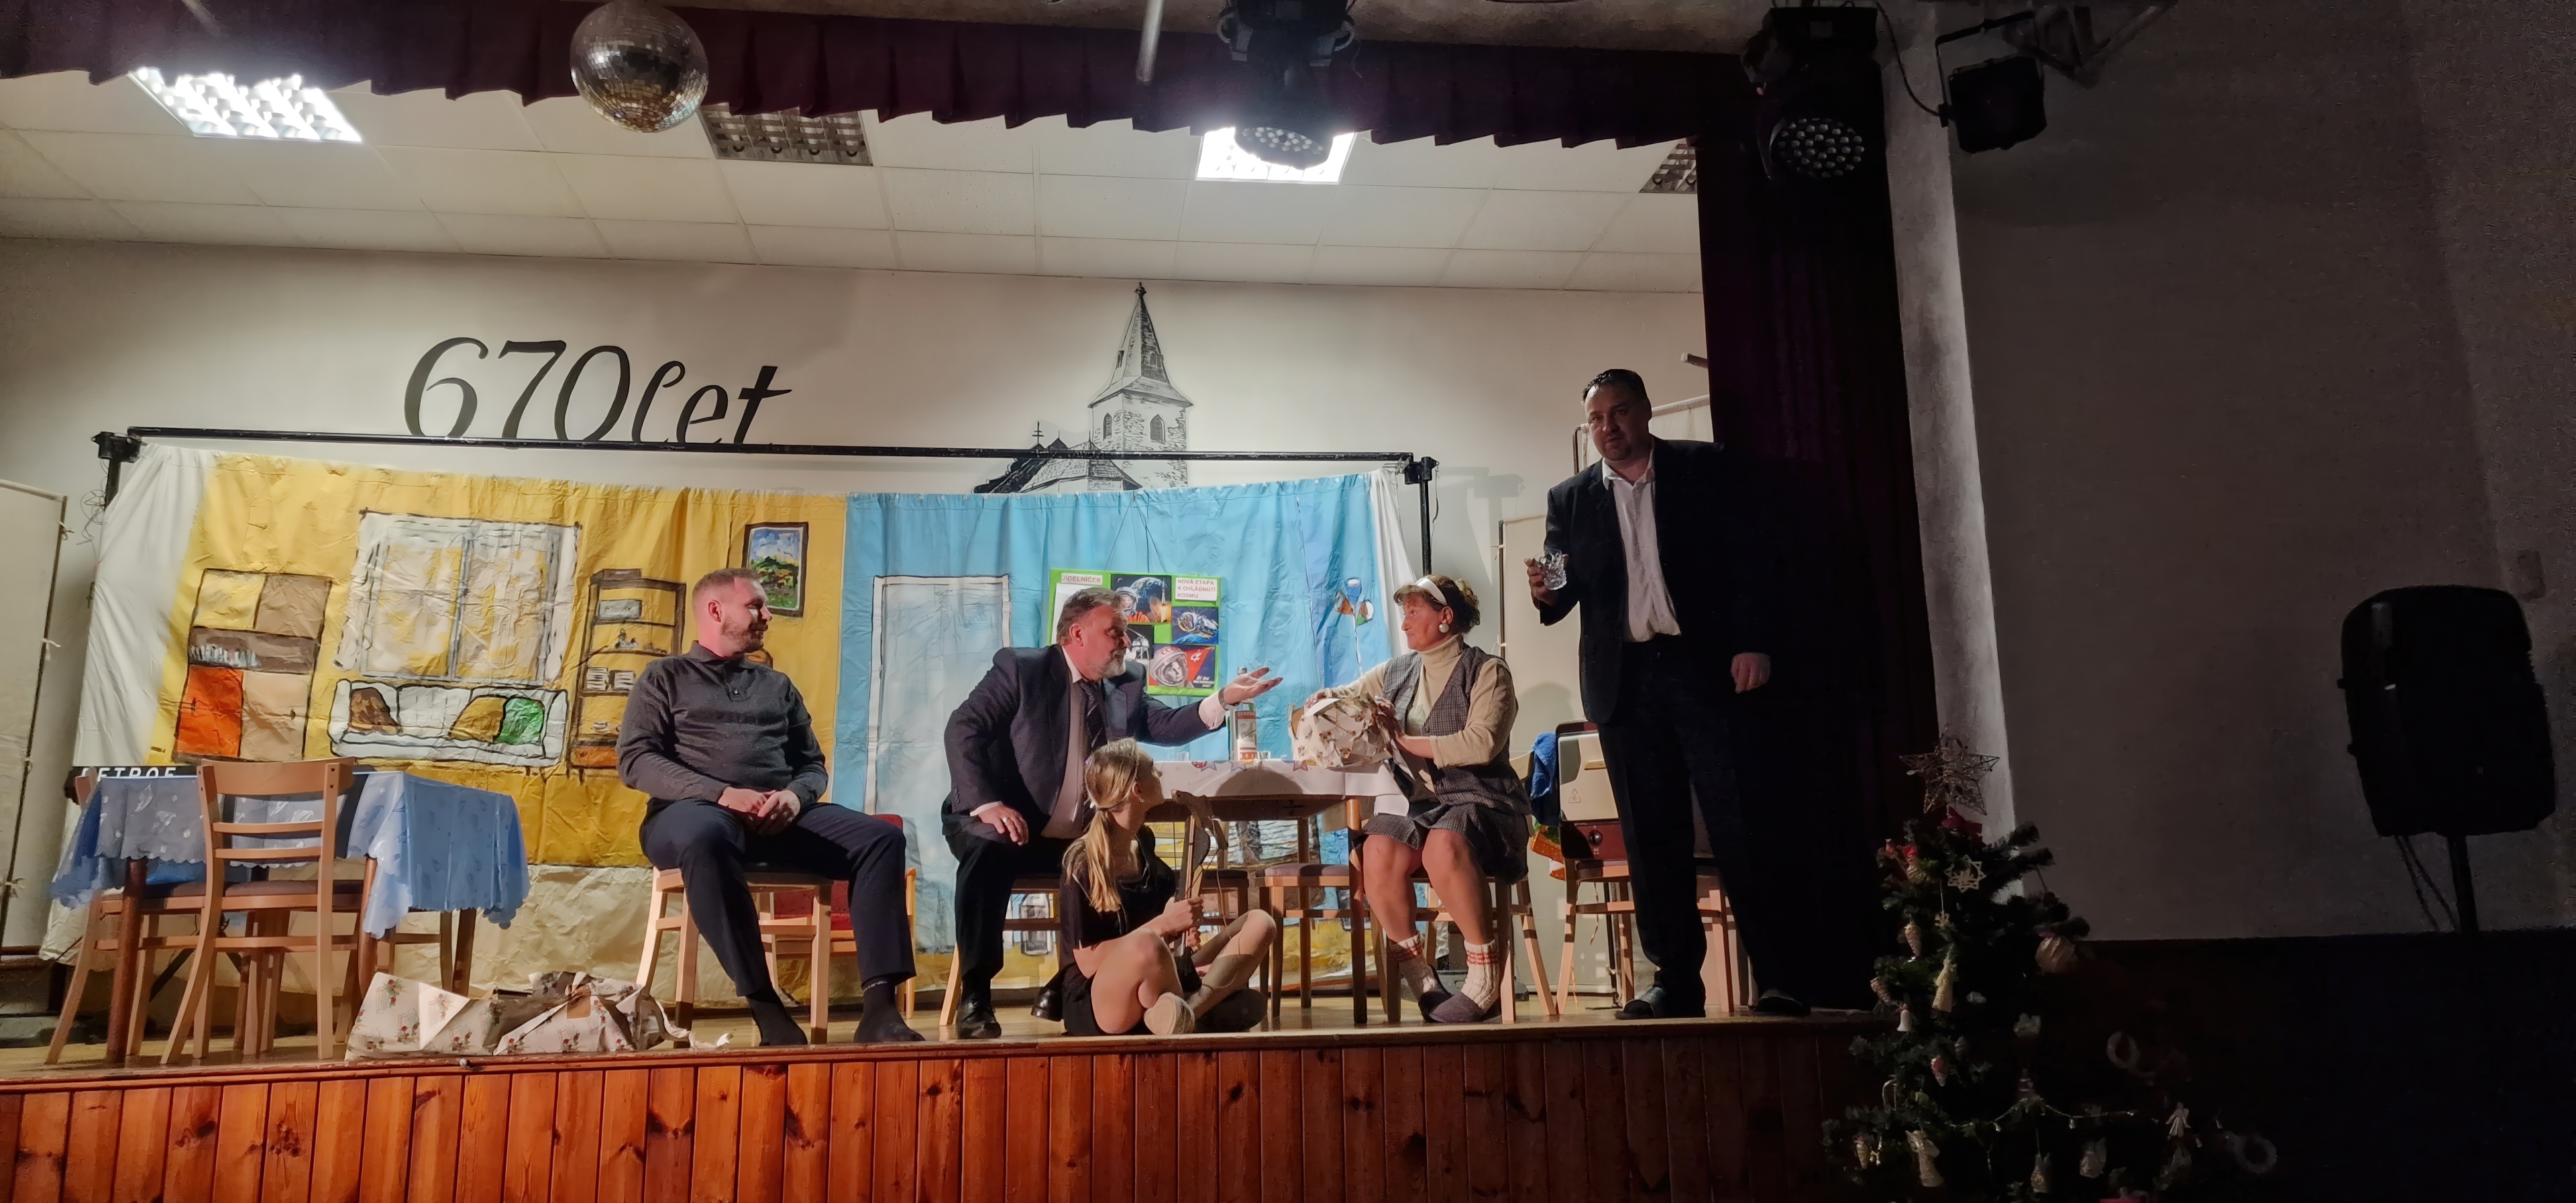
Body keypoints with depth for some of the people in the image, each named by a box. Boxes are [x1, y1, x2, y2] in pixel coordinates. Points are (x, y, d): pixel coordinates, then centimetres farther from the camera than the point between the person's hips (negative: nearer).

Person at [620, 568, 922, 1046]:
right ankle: (766, 1007, -39)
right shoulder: (665, 677, 14)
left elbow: (814, 764, 21)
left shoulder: (778, 685, 27)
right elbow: (635, 760, 0)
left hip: (780, 815, 4)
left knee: (882, 837, -21)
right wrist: (722, 794, -15)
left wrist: (795, 796, -5)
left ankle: (880, 1006, -30)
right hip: (695, 809, -4)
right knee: (705, 837, -42)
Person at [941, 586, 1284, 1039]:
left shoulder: (1126, 686, 10)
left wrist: (1225, 698, -15)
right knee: (990, 851, -37)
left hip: (1078, 840, 6)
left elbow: (1168, 726, 2)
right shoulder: (1021, 668, -7)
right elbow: (964, 729, -14)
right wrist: (987, 804, -26)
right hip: (1012, 827, -6)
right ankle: (975, 993, -20)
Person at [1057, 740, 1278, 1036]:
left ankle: (1189, 1008, -25)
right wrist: (1163, 925, -19)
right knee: (1147, 945, -41)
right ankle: (1202, 1014, -15)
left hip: (1156, 994, 8)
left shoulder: (1143, 842, 9)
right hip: (1096, 1006, -8)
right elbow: (1088, 962, -15)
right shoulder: (1082, 862, -12)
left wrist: (1181, 922, 3)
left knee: (1260, 923, -3)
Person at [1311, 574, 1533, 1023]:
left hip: (1479, 801, -4)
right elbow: (1348, 696, 31)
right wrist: (1330, 699, 6)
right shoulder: (1396, 673, 16)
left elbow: (1482, 743, -14)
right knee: (1377, 852, -29)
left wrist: (1407, 740, -11)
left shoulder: (1487, 671, 1)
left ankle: (1486, 978, -21)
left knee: (1443, 846, -38)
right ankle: (1419, 979, -13)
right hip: (1420, 803, 4)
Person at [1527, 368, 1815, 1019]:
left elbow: (1755, 560, 1)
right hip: (1625, 679, 3)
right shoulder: (1570, 499, 14)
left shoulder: (1710, 470, 6)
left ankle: (1782, 977, 1)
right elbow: (1569, 590, 10)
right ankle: (1676, 980, 10)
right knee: (1651, 838, 3)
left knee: (1741, 827, -4)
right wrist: (1548, 594, -13)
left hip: (1709, 669, -3)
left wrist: (1755, 645, -10)